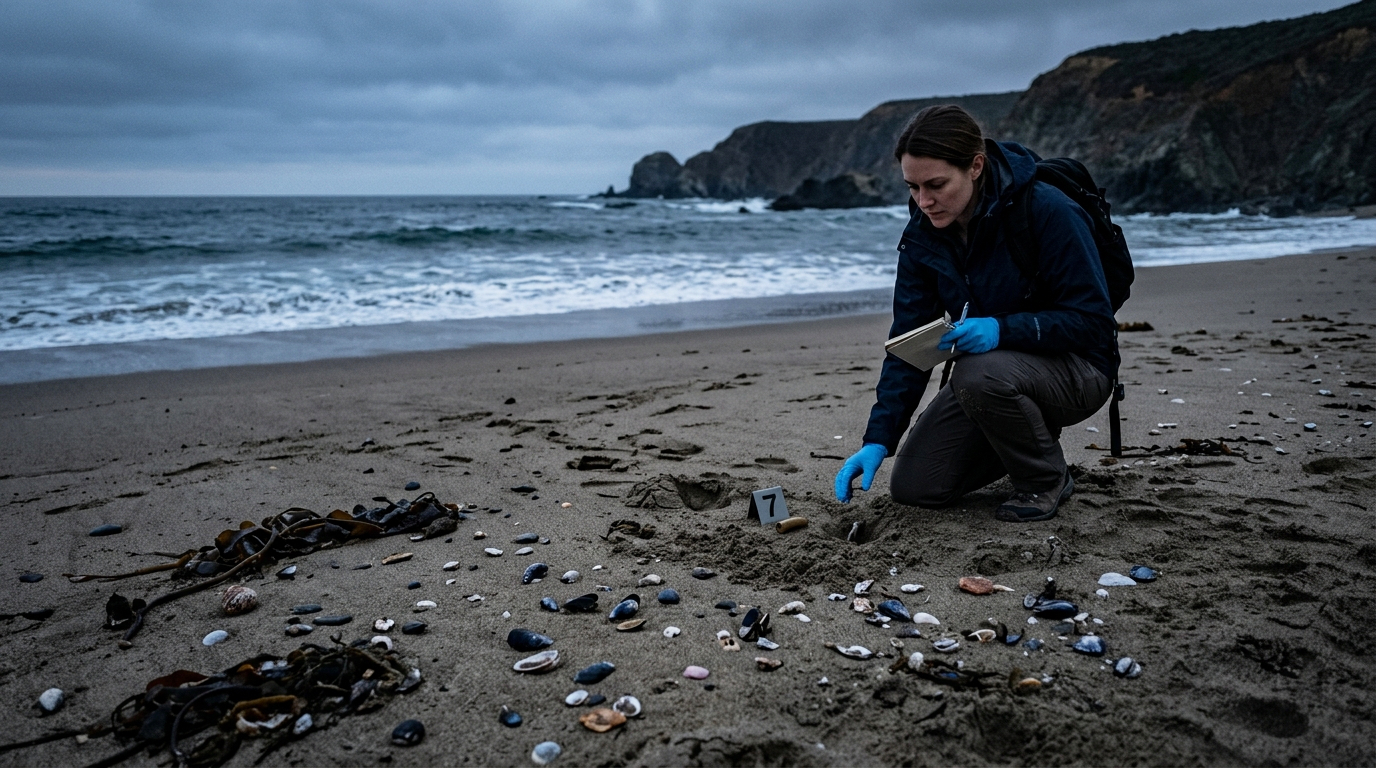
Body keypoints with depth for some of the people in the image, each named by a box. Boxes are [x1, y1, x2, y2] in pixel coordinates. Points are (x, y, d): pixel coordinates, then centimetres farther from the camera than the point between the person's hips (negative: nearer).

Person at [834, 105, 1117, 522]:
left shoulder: (1047, 210, -24)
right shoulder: (922, 235, -7)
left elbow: (1093, 322, -22)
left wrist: (1002, 329, -38)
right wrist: (878, 439, -17)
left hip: (1077, 368, -5)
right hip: (990, 367, 6)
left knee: (981, 374, -38)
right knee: (911, 486, -3)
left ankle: (1048, 479, -8)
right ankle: (1031, 435, 19)